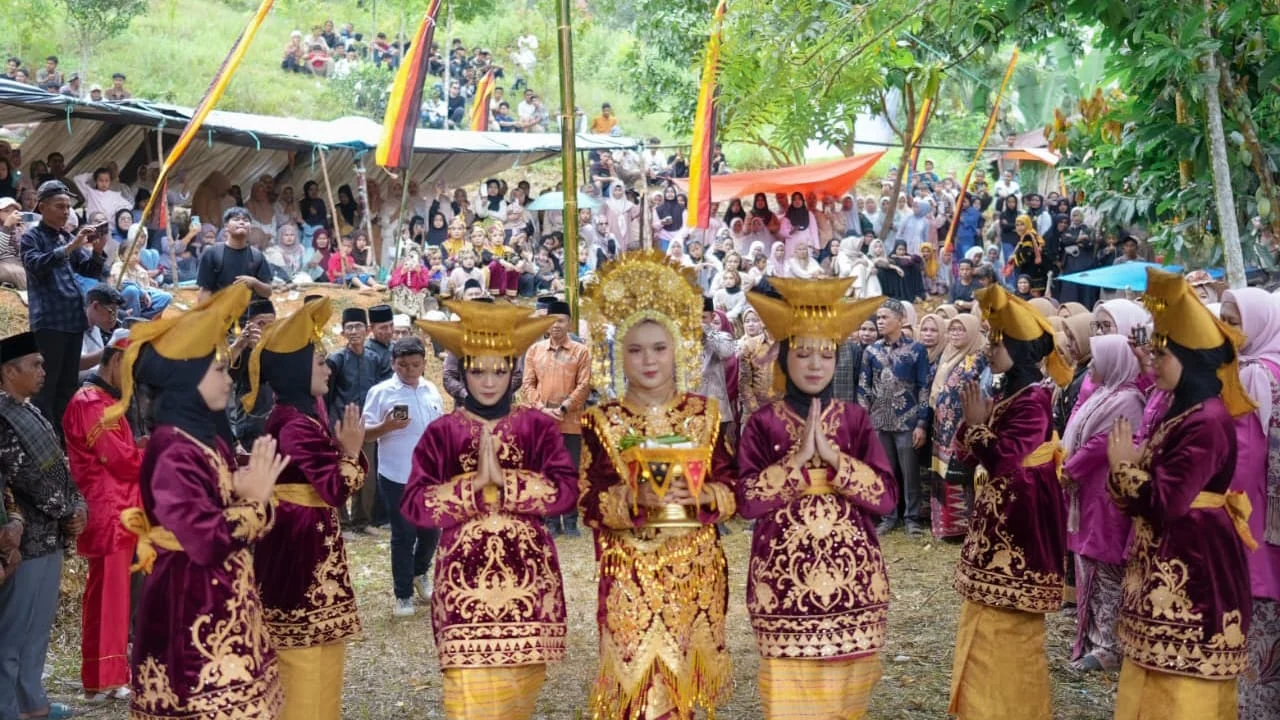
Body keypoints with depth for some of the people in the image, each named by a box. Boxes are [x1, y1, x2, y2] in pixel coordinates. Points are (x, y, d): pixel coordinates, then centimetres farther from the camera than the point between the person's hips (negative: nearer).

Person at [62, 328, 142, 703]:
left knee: (114, 595, 14)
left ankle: (112, 675, 22)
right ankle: (102, 681, 3)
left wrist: (142, 449, 1)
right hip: (108, 514, -10)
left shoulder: (104, 401, 17)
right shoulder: (91, 403, -16)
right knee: (107, 597, -4)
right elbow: (122, 460, -20)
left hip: (118, 511, 10)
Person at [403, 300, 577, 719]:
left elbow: (566, 492, -8)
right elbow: (414, 505, -7)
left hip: (526, 573, 1)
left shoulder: (538, 427, 4)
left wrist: (503, 478, -15)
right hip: (465, 574, -1)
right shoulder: (442, 433, 2)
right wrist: (474, 482, -15)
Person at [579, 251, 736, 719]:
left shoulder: (705, 414, 5)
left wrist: (700, 494, -16)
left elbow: (732, 490, 4)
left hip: (695, 571, 2)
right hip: (630, 574, -2)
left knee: (683, 679, 8)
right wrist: (634, 500, -21)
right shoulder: (602, 422, 0)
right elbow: (589, 504, -5)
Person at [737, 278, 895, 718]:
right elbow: (746, 501, -10)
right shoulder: (763, 424, 0)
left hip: (850, 576, 2)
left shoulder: (854, 419, 4)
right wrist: (799, 458, -17)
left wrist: (832, 454, -14)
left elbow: (886, 497, -5)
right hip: (784, 580, -1)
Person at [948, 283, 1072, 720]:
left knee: (1006, 624, -2)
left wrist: (977, 422, -15)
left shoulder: (1033, 401, -18)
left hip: (1020, 518, -10)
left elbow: (1003, 460, -25)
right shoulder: (1006, 395, 10)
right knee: (993, 618, 16)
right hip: (996, 516, 10)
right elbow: (968, 456, 12)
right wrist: (973, 421, -4)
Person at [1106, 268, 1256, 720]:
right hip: (1168, 566, 10)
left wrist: (1124, 465, -11)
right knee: (1160, 679, 16)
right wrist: (1128, 466, -3)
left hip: (1194, 566, -10)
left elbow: (1166, 502, -25)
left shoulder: (1207, 422, -20)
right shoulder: (1179, 413, 11)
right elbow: (1147, 496, 13)